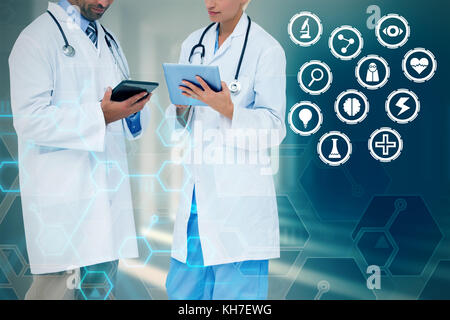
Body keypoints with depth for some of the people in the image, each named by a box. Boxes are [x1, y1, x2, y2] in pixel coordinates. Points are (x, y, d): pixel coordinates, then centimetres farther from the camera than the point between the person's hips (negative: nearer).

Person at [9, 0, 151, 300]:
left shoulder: (109, 41, 20)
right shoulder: (37, 39, -6)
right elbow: (29, 119, -16)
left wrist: (133, 107, -4)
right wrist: (100, 116, -22)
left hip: (108, 187, 7)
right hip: (62, 193, -7)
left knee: (101, 286, 9)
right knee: (59, 284, -9)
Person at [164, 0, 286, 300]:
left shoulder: (266, 49, -6)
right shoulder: (194, 43, 12)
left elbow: (273, 128, -9)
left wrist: (227, 108, -24)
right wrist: (181, 107, -6)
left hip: (239, 193, -5)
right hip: (197, 183, 6)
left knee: (236, 289, -1)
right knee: (183, 287, 11)